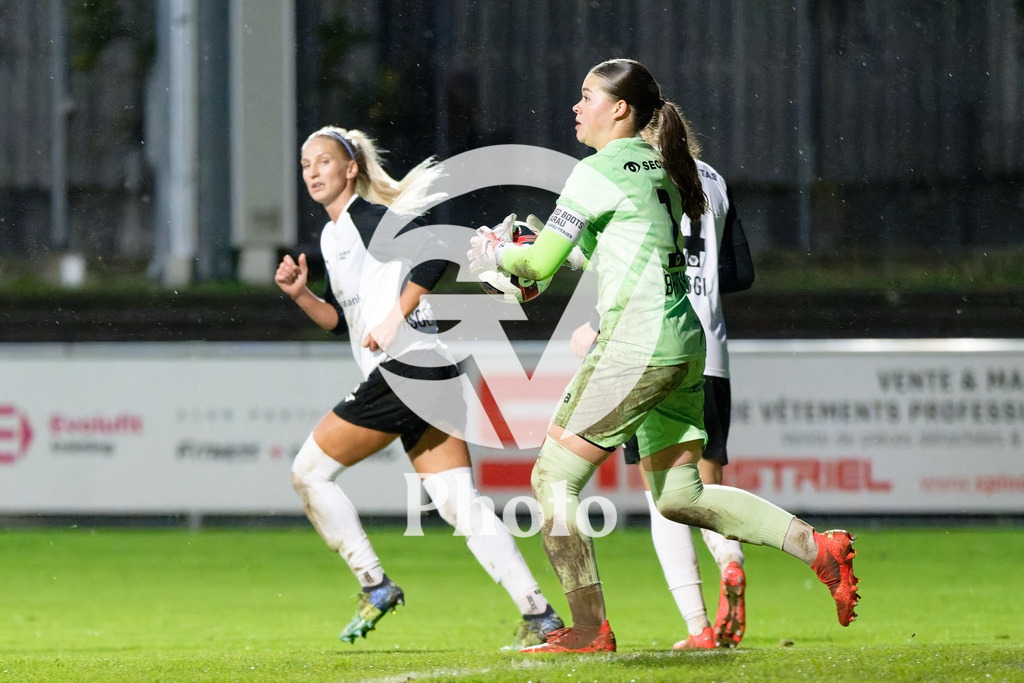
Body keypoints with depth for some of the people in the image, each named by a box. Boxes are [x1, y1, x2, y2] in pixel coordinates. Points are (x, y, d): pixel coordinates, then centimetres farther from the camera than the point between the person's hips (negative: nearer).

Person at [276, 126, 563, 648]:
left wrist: (396, 317, -20)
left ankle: (375, 586, 2)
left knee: (309, 472, 0)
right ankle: (539, 614, -3)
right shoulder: (331, 237, 22)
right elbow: (342, 321, 26)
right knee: (460, 504, 3)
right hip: (433, 372, 9)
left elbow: (435, 250, -19)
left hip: (404, 368, -9)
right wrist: (300, 295, 9)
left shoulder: (367, 217, -6)